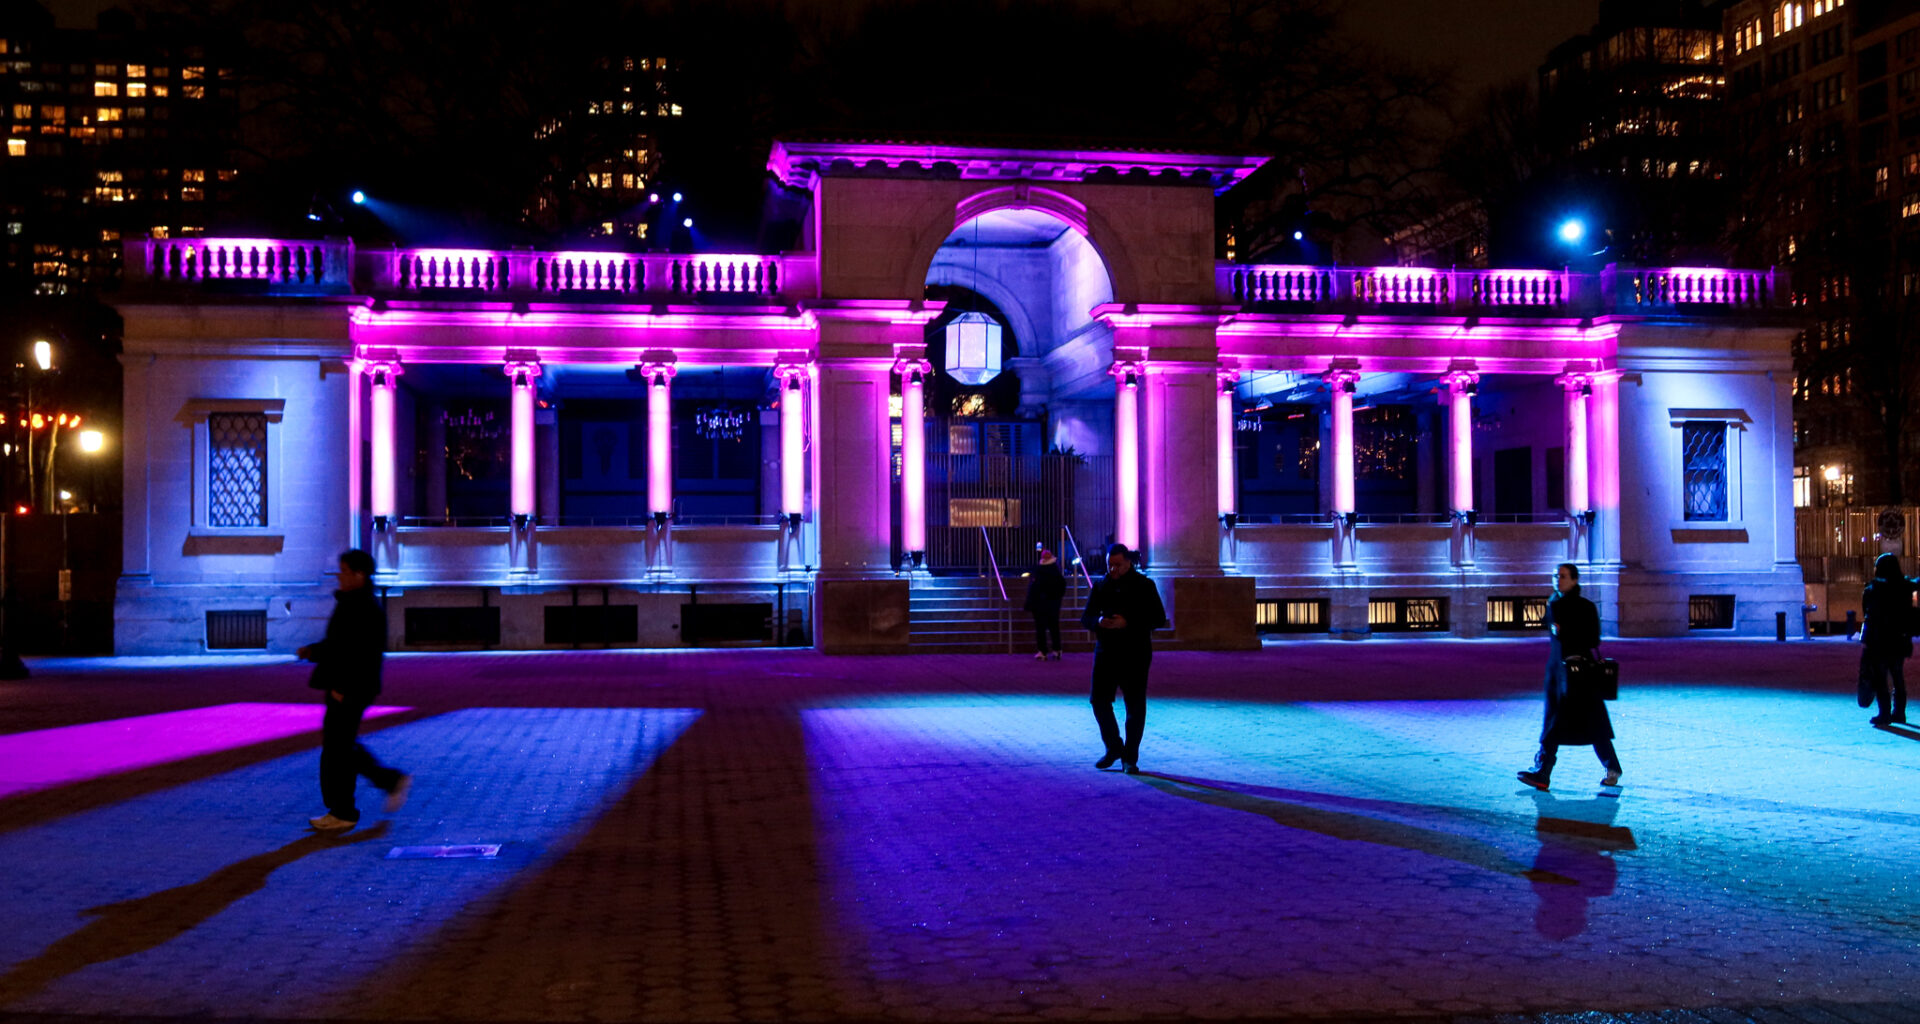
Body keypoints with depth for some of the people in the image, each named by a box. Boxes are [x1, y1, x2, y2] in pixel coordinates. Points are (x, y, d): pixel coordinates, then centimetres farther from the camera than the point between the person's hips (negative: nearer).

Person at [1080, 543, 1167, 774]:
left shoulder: (1144, 586, -3)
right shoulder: (1101, 586, 7)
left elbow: (1159, 618, -8)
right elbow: (1085, 617, 9)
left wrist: (1128, 623, -20)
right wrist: (1098, 622, -16)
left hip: (1135, 654, -3)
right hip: (1106, 652, 3)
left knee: (1135, 707, 0)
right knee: (1099, 700, 0)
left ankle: (1130, 758, 11)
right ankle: (1113, 748, 20)